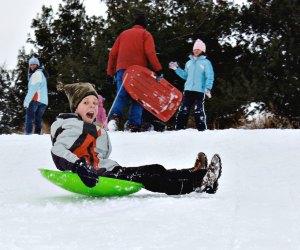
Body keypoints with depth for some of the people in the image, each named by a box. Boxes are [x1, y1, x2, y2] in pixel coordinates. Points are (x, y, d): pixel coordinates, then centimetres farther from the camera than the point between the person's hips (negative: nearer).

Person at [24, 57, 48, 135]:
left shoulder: (37, 73, -3)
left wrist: (27, 100, -17)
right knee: (38, 120, 9)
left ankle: (28, 134, -23)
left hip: (36, 99, -9)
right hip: (44, 101, 9)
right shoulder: (41, 73, 27)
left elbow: (33, 88, -14)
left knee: (29, 117, -13)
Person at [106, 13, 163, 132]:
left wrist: (110, 72, 20)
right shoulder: (145, 34, 10)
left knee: (121, 97, 0)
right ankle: (134, 125, -9)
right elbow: (150, 53, -6)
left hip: (122, 70, 3)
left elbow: (113, 53, 17)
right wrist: (158, 70, -8)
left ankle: (114, 116, -27)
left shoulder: (123, 34, 22)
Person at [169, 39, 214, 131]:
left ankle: (202, 129, -4)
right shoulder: (189, 62, 19)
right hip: (188, 90, 5)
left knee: (199, 111, -7)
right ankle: (179, 128, 2)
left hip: (199, 91, -5)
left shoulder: (206, 62, 1)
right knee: (183, 110, 1)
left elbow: (210, 77, -5)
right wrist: (177, 69, 16)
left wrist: (208, 88, -18)